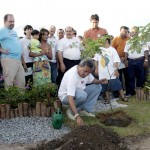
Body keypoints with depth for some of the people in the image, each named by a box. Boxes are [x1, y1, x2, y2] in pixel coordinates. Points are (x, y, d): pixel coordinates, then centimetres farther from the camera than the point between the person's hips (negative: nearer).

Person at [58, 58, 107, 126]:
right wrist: (77, 116, -48)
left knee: (98, 87, -2)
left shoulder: (85, 70, -10)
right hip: (66, 96, -9)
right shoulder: (72, 76, -35)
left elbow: (92, 80, 11)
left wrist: (100, 81, -13)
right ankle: (71, 111, -12)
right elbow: (70, 98, -41)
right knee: (82, 95, -38)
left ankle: (86, 109, -6)